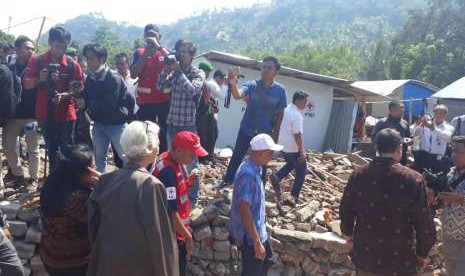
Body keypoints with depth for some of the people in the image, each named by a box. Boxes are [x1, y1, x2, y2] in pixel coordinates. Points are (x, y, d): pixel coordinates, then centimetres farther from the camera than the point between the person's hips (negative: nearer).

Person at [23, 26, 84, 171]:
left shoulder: (72, 64, -5)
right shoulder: (37, 61, -2)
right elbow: (27, 85, 0)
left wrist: (64, 95, -20)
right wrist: (39, 79, -20)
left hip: (66, 113, -2)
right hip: (46, 113, 2)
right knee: (51, 148, 14)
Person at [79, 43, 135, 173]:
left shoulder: (114, 79, -20)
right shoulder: (90, 78, 1)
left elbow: (109, 105, -26)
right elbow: (87, 99, 4)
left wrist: (86, 103, -22)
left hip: (116, 124, -6)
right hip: (99, 123, 6)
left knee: (127, 159, 3)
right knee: (99, 158, 12)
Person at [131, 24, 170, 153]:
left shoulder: (166, 52, 8)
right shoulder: (139, 53, 7)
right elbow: (133, 74, -5)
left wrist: (158, 47, -18)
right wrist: (145, 55, -11)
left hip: (165, 100, 0)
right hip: (145, 101, 0)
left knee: (164, 134, 5)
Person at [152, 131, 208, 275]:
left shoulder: (174, 161, 2)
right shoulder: (168, 171, -28)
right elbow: (170, 211, -27)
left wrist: (188, 182, -2)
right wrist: (187, 235, -17)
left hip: (177, 230, 9)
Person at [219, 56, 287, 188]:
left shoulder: (280, 90, -8)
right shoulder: (252, 85, -11)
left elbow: (280, 113, 0)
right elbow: (238, 95, -31)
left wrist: (275, 132, -2)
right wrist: (233, 84, -52)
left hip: (265, 132, 0)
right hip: (246, 129, 0)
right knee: (237, 156, 11)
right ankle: (228, 180, 30)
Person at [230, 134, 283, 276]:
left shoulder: (255, 167, 1)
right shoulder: (248, 174, -30)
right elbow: (244, 210, -29)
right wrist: (256, 241, -25)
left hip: (258, 228, 9)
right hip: (249, 234, -9)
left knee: (266, 259, 27)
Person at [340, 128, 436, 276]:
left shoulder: (358, 175, -8)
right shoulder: (413, 179, -16)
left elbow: (345, 210, 3)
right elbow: (424, 223, -12)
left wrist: (349, 232, 22)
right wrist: (422, 253, 4)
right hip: (400, 261, -2)